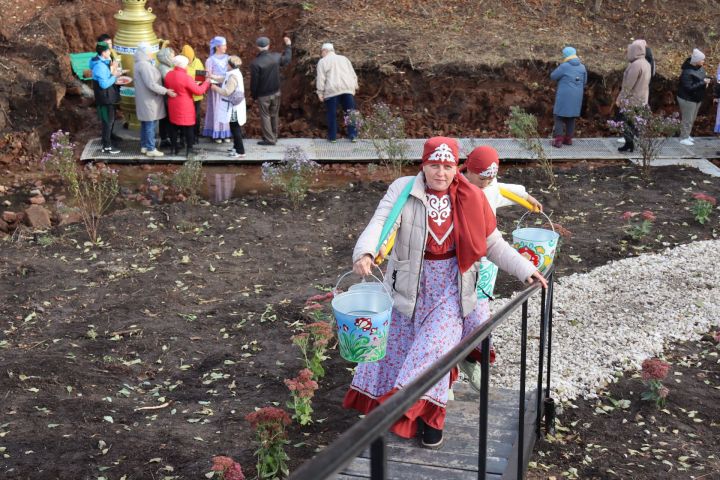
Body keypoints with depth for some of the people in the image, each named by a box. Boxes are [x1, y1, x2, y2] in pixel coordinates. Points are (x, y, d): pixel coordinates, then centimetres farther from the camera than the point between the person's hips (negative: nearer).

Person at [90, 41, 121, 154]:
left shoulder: (103, 62, 8)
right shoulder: (100, 66, -24)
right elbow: (104, 84, -26)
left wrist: (112, 73, 3)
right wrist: (114, 76, -16)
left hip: (108, 97, 10)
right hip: (105, 98, -10)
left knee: (110, 120, 20)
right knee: (108, 121, -1)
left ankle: (107, 141, 33)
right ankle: (106, 147, 7)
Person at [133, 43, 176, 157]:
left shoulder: (139, 64, 12)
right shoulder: (144, 65, -21)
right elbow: (151, 84, -25)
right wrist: (166, 91, -21)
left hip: (144, 99, 10)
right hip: (149, 100, -10)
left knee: (145, 124, 16)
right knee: (150, 124, -3)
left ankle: (144, 146, 24)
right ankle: (151, 149, 2)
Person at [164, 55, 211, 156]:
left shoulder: (168, 75, -1)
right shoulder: (186, 77, -21)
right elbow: (198, 91, -16)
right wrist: (206, 82, -2)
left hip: (173, 107, 6)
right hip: (185, 108, -6)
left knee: (173, 127, 16)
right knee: (188, 128, 4)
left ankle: (174, 149, 20)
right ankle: (188, 150, 6)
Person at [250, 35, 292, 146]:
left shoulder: (255, 63, -20)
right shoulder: (276, 57, -7)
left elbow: (254, 82, -14)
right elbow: (287, 59, 16)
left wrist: (254, 95, 0)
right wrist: (288, 46, 32)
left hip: (263, 95, -5)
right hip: (276, 92, 5)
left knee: (265, 116, 6)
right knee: (274, 115, 17)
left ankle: (269, 139, 7)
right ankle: (274, 136, 27)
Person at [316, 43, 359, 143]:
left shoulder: (323, 61, 5)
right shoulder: (344, 58, 20)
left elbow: (321, 78, -3)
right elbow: (353, 74, 17)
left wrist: (320, 92, -1)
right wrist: (354, 87, 20)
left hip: (332, 90, -4)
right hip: (347, 88, 4)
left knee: (332, 114, 3)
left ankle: (332, 137, 4)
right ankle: (353, 135, 1)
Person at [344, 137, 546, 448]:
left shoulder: (470, 199, -7)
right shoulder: (403, 190, -13)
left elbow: (493, 244, 1)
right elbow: (380, 222, -28)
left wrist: (526, 270, -7)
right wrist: (365, 253, -48)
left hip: (450, 283, 0)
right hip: (410, 282, 0)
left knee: (436, 343, -6)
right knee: (396, 339, 9)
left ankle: (430, 415, 8)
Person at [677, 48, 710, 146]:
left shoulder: (700, 68, -1)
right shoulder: (687, 72, -28)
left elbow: (702, 77, 18)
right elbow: (689, 87, -31)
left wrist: (706, 81, -5)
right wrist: (703, 82, -28)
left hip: (697, 98, 9)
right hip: (687, 99, -9)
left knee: (692, 119, 19)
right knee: (687, 119, 0)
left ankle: (687, 135, 34)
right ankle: (683, 138, 12)